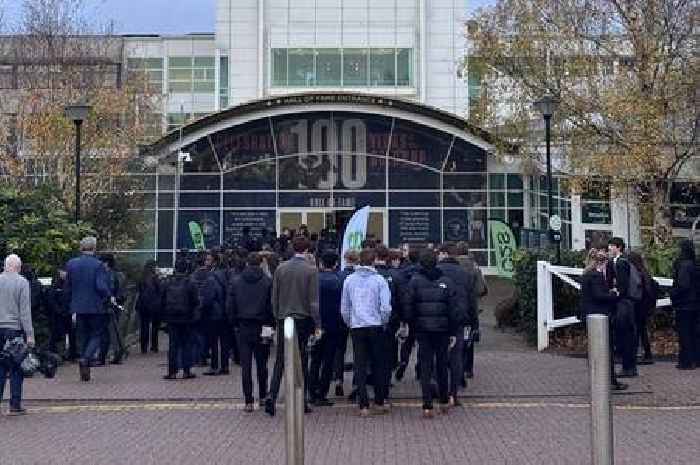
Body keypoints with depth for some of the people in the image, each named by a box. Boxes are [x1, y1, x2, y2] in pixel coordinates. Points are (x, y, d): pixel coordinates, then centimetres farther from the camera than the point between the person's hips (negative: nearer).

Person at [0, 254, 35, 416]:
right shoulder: (22, 283, -7)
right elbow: (25, 310, -9)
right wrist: (29, 334, -7)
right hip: (15, 329, -4)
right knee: (17, 369, 2)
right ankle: (15, 405, 4)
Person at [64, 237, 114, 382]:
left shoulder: (71, 264, 3)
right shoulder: (98, 265, -12)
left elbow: (68, 287, 8)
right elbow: (101, 286, -19)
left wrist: (71, 304, 17)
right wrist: (110, 297, -2)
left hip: (79, 307, 5)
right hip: (96, 307, -5)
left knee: (83, 337, 13)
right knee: (97, 334, 9)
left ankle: (85, 373, 15)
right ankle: (86, 358, -16)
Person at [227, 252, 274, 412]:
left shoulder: (235, 281, 1)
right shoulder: (268, 281, -5)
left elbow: (229, 306, 2)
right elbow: (273, 305, -6)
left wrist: (235, 324, 11)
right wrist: (271, 324, 5)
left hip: (243, 328, 1)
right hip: (262, 328, -1)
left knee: (245, 365, 3)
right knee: (262, 364, 13)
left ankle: (248, 401, 1)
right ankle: (262, 396, 21)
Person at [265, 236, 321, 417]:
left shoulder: (280, 268, 2)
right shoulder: (311, 270, -8)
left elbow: (274, 297, 6)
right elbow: (314, 300, -9)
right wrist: (317, 325, -4)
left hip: (283, 319, 2)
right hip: (304, 320, -2)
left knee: (280, 360, 8)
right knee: (302, 361, 6)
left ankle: (272, 396, -6)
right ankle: (302, 402, 11)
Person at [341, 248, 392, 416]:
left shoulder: (349, 280, 2)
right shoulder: (379, 280, -5)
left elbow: (344, 309, 6)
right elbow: (386, 308, -9)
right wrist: (383, 323, 7)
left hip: (356, 327, 1)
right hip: (376, 327, -1)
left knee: (360, 367, 4)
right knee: (379, 365, 11)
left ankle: (364, 405, 3)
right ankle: (380, 402, 17)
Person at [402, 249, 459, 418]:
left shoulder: (414, 281, -4)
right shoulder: (447, 282, 0)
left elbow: (407, 307, -7)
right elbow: (454, 309, 0)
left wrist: (411, 326, 3)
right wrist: (453, 332, 5)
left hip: (422, 330, -1)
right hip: (442, 330, 2)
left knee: (425, 368, 2)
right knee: (442, 366, 16)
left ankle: (427, 406, -3)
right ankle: (444, 402, 25)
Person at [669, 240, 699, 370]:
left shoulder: (683, 265, -17)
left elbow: (682, 285, -23)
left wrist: (673, 293, -8)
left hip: (684, 305, -8)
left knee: (684, 334, -1)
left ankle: (686, 361, 2)